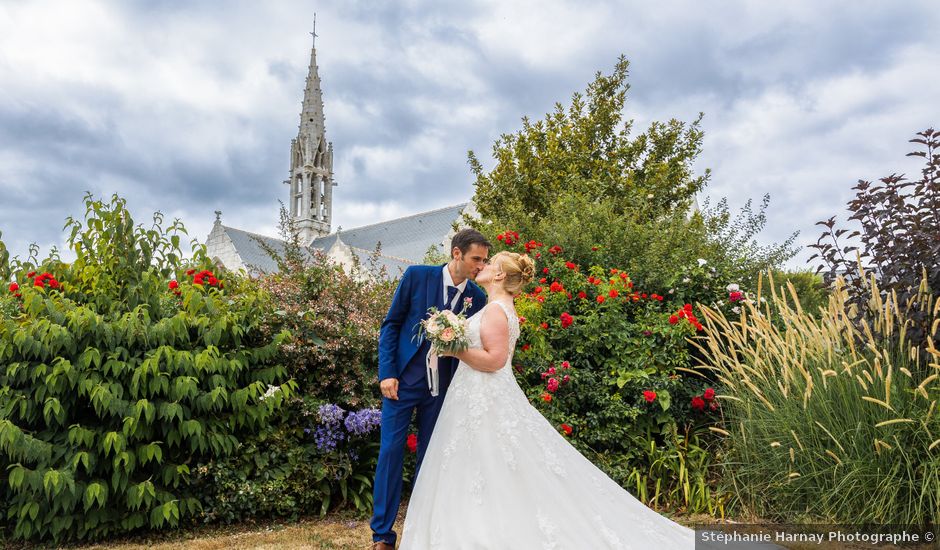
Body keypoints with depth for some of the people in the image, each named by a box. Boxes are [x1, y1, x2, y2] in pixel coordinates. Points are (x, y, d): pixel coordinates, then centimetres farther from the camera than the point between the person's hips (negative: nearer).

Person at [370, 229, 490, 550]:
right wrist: (387, 374, -10)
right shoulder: (417, 276, -7)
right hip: (403, 379, -2)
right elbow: (391, 325, -3)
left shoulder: (477, 297, 0)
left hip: (443, 387, 3)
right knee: (391, 452, 0)